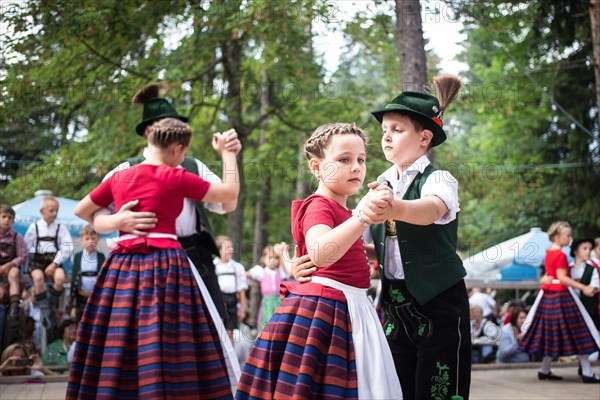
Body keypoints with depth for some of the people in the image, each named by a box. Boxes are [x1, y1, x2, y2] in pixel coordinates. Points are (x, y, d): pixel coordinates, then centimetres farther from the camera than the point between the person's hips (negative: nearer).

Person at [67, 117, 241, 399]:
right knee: (168, 348, -5)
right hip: (165, 265, -5)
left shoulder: (118, 178, 11)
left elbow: (80, 211, 23)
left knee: (116, 346, 9)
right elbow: (231, 192, 3)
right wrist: (227, 153, 16)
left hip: (122, 266, 5)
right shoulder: (174, 177, -3)